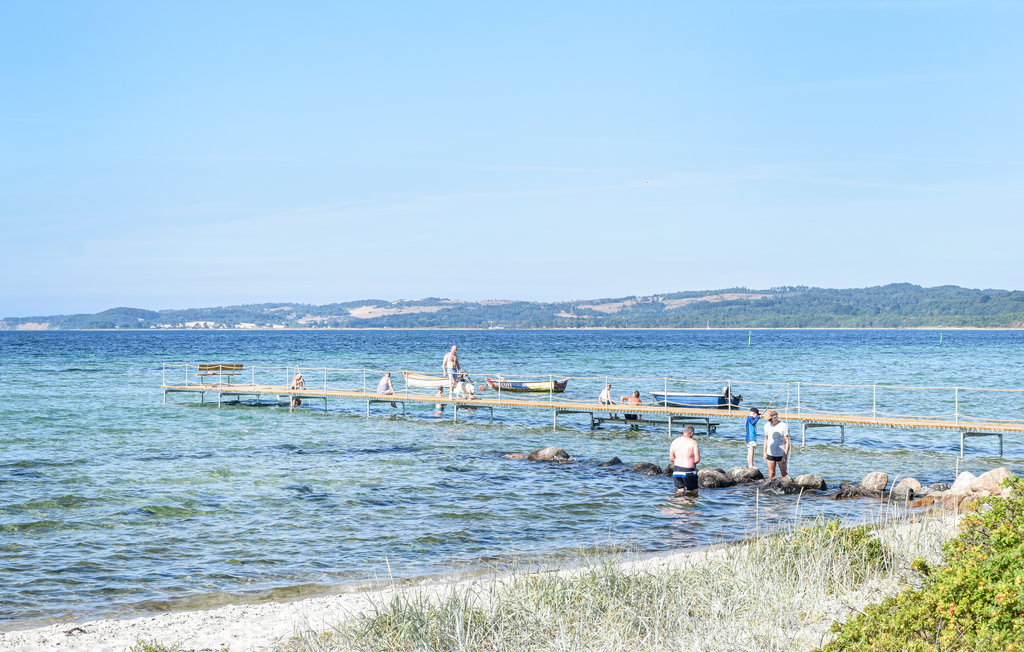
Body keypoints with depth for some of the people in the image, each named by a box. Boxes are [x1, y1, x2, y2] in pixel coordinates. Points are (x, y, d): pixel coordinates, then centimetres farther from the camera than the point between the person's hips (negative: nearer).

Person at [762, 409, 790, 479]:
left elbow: (787, 442, -11)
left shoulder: (783, 426, -11)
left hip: (781, 454, -4)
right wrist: (764, 452, 13)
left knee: (784, 474, 2)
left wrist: (785, 455, -15)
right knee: (771, 473, 5)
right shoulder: (767, 425, 5)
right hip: (770, 454, 4)